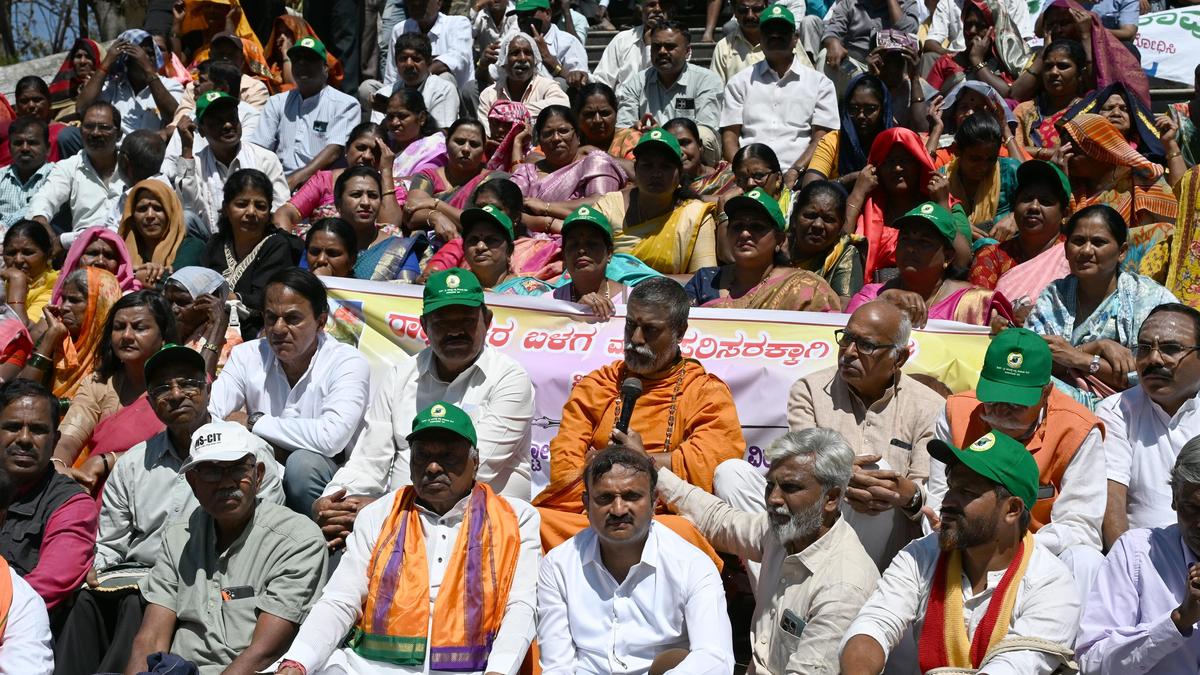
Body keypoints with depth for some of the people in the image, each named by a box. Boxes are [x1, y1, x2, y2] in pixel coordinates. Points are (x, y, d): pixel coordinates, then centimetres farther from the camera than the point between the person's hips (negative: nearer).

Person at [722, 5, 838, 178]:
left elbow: (821, 138, 6)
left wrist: (796, 171, -11)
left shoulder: (819, 83, 15)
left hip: (797, 178, 0)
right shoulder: (740, 82, 18)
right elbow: (730, 136, 12)